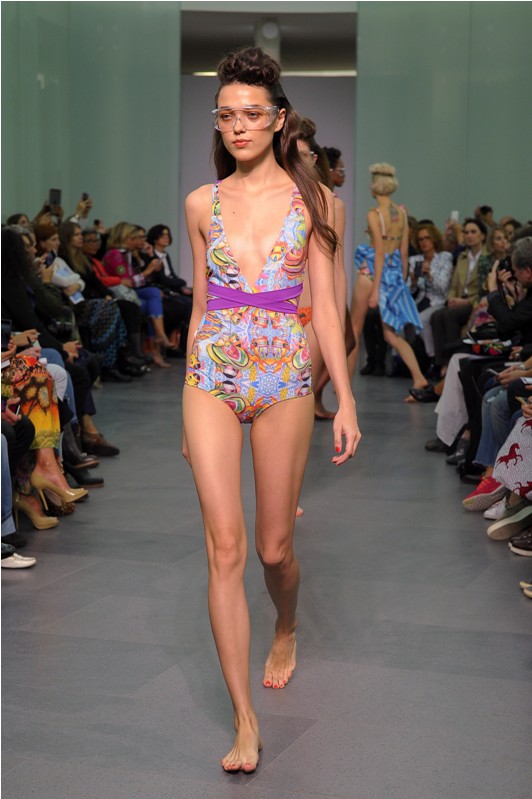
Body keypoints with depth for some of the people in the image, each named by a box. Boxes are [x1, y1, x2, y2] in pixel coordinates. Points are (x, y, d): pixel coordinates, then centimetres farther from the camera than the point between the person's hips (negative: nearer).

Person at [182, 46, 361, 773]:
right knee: (225, 546, -7)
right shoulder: (202, 204, 6)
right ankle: (245, 722, -1)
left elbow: (325, 306, 2)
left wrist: (346, 401, -3)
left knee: (274, 544, 8)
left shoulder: (312, 200, 1)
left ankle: (286, 630, 44)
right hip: (212, 378, 1)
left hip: (285, 381, -1)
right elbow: (201, 305, 12)